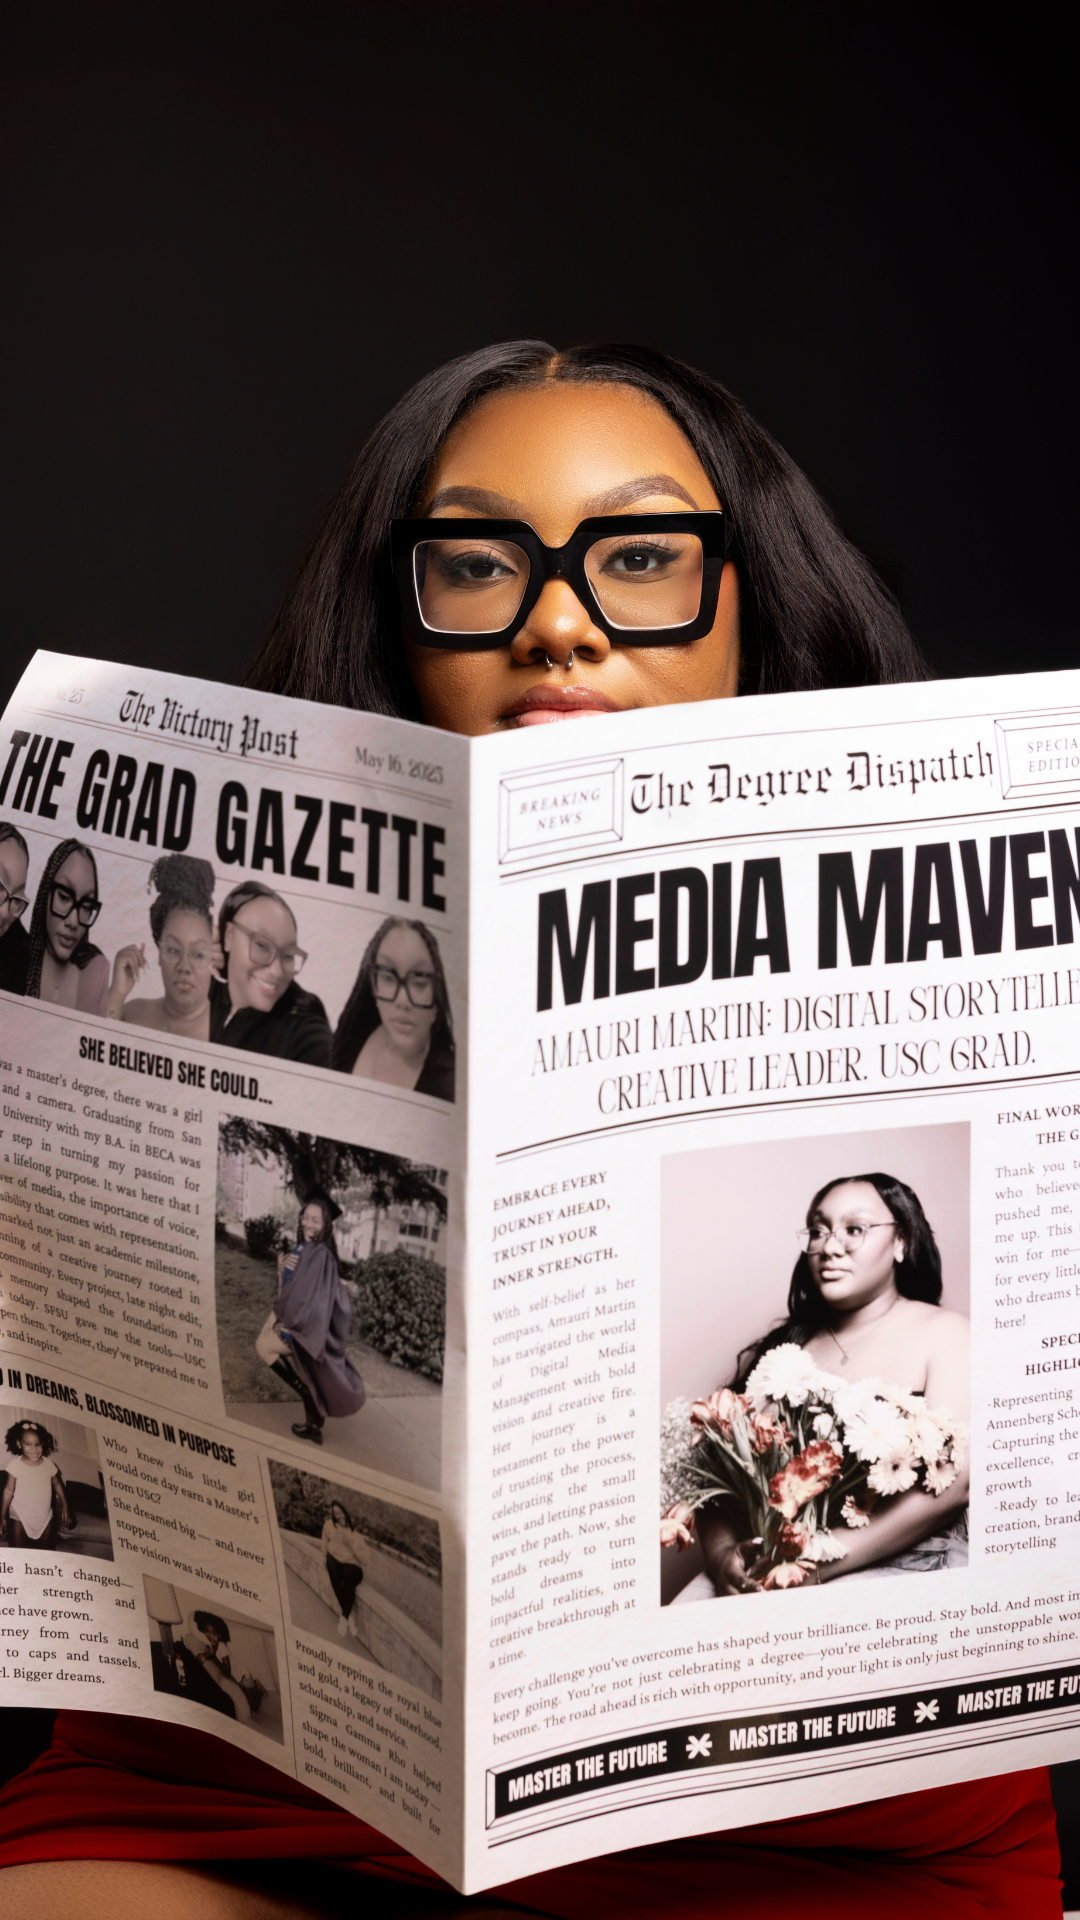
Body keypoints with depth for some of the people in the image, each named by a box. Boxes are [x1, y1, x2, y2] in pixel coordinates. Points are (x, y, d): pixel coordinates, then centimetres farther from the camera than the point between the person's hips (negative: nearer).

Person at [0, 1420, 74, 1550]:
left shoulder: (48, 1465, -6)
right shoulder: (15, 1465, -13)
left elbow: (57, 1484, 10)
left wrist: (65, 1506, 10)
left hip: (45, 1518, 3)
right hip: (20, 1517, -3)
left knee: (47, 1554, 10)